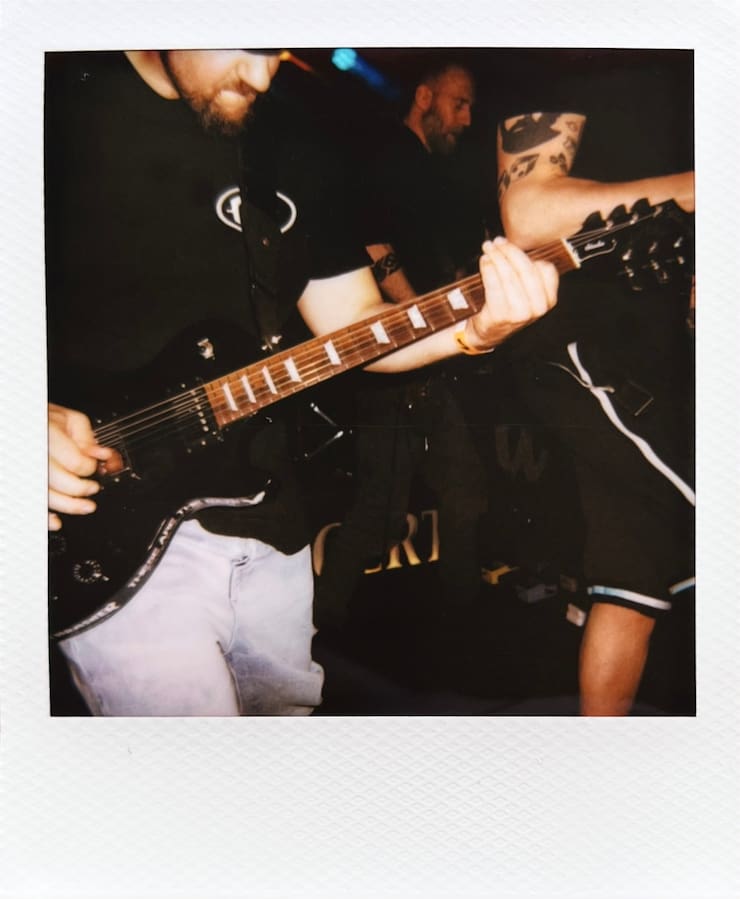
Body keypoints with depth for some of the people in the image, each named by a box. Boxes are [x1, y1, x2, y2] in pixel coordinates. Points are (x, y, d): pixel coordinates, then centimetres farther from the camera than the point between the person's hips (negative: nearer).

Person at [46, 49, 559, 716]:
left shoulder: (292, 160, 9)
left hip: (267, 521, 6)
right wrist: (45, 416, -23)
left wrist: (476, 329, -9)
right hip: (111, 529, -5)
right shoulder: (60, 104, -7)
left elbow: (353, 325, 7)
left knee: (290, 703, 22)